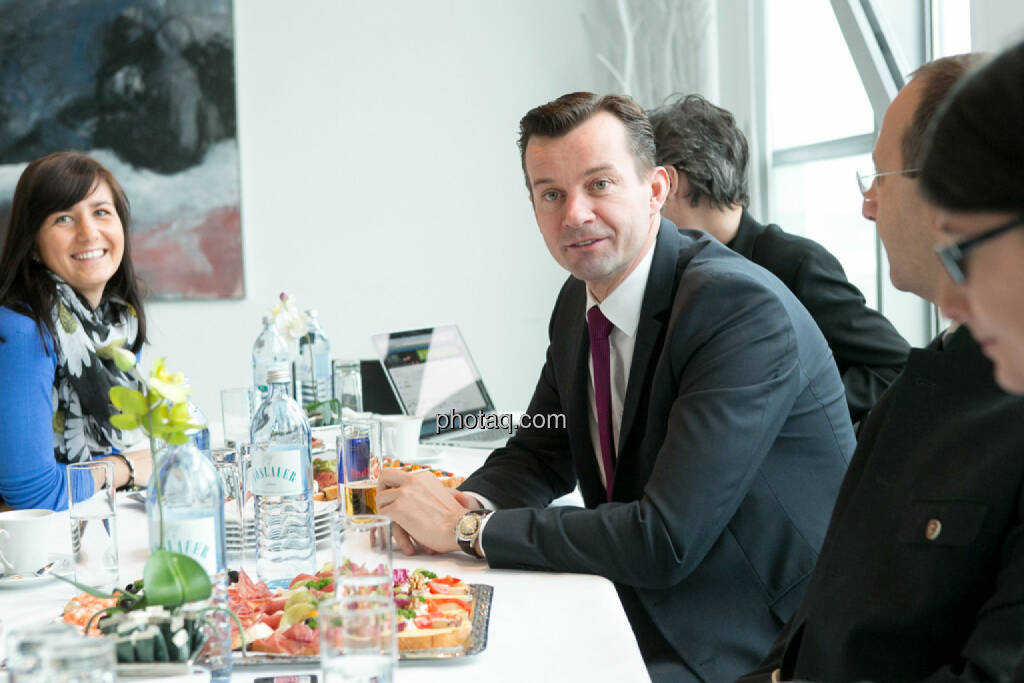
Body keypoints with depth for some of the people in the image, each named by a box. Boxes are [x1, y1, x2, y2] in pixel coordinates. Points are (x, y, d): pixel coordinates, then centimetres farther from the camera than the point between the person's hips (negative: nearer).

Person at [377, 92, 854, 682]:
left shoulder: (745, 307, -23)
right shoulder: (580, 302, 3)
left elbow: (665, 543, -28)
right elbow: (540, 455, 16)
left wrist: (468, 529, -21)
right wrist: (467, 503, -8)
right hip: (641, 618, 7)